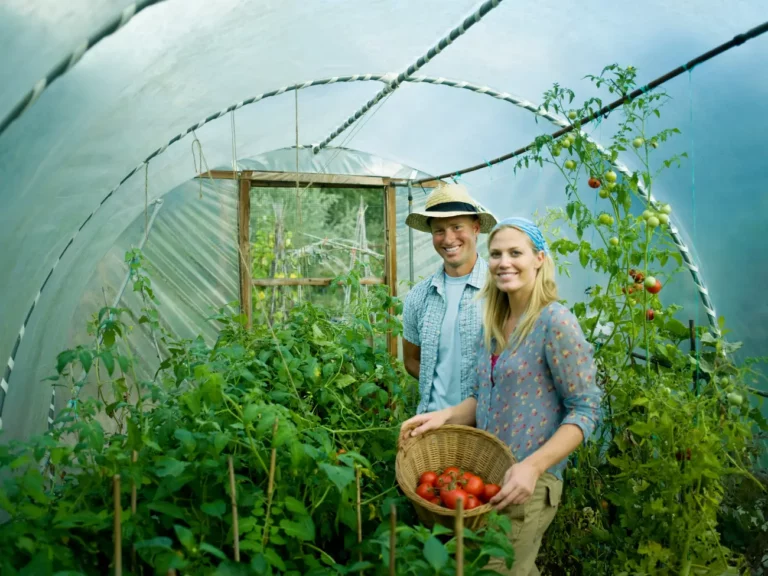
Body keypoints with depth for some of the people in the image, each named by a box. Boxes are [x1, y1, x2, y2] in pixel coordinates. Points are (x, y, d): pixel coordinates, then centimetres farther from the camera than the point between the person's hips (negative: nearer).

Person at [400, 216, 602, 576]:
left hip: (527, 482, -7)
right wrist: (445, 415, -7)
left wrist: (533, 466, -26)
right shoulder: (492, 324, 6)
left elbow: (585, 409, -16)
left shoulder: (555, 322, -15)